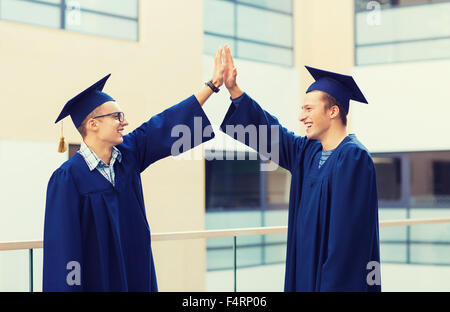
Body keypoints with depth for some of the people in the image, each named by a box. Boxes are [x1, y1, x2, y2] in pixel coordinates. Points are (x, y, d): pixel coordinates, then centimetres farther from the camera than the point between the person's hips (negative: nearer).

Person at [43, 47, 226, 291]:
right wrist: (70, 287, -20)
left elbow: (166, 125, 7)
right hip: (97, 279, -6)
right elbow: (63, 245, -17)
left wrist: (213, 84, 6)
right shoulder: (69, 178, -15)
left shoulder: (127, 154, 3)